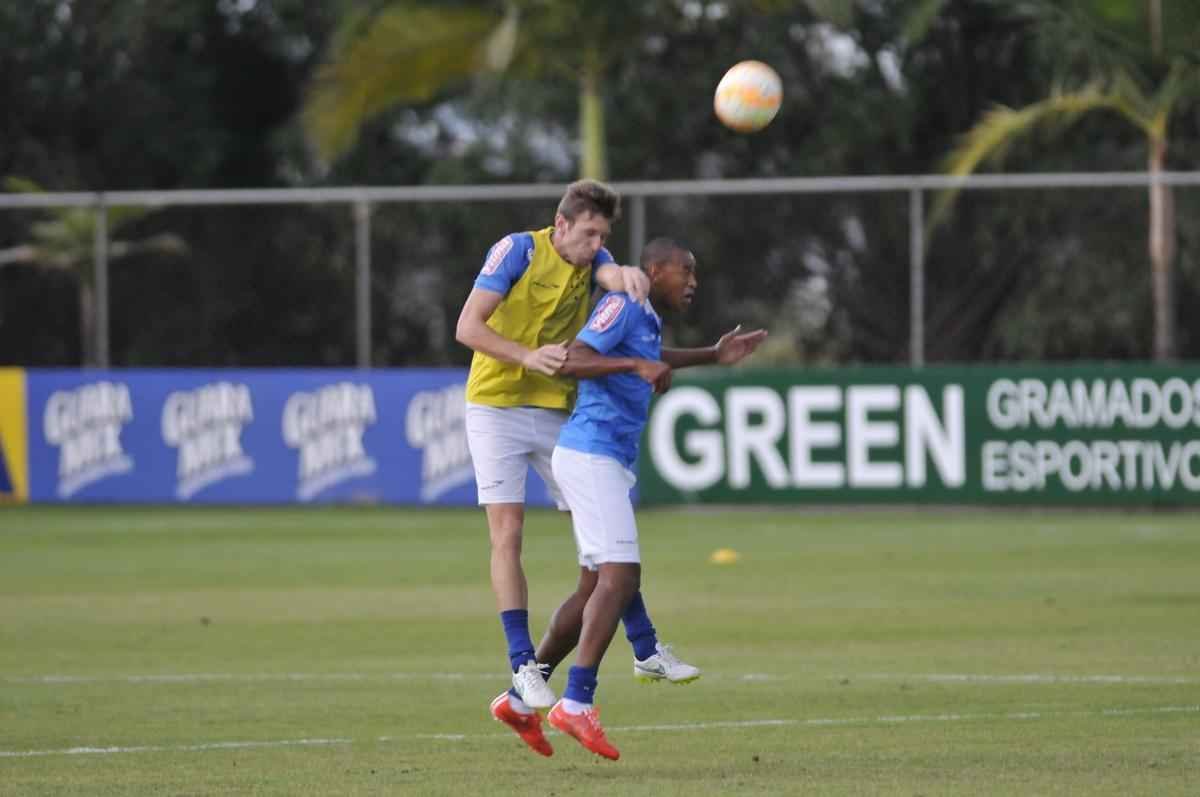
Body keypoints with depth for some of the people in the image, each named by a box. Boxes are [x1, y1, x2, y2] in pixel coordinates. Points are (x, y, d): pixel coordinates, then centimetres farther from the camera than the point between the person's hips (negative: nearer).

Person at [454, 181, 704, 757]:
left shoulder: (591, 260, 4)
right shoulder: (517, 251, -11)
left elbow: (613, 276, -19)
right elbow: (468, 327, -16)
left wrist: (629, 277, -43)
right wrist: (528, 357, -29)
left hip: (558, 414, 5)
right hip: (496, 409, -5)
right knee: (507, 533, -11)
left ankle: (645, 650, 12)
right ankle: (523, 667, -10)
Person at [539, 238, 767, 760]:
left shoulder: (647, 320, 20)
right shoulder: (622, 306, -9)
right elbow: (572, 360, -23)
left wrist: (713, 357, 40)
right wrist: (637, 365, -33)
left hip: (610, 464, 11)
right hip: (591, 456, -11)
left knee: (598, 588, 13)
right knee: (620, 576, -19)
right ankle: (577, 703, -25)